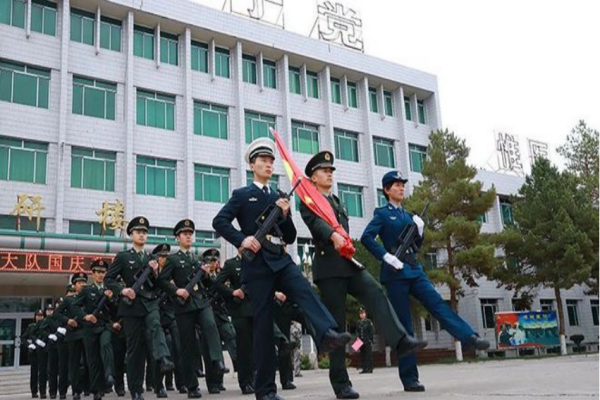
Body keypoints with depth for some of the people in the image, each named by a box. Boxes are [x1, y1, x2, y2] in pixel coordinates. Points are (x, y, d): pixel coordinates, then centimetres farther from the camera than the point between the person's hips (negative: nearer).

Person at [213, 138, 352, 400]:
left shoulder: (279, 198, 21)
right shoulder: (241, 195, 9)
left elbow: (290, 238, 18)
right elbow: (219, 221, -4)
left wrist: (284, 215, -1)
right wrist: (241, 240, -17)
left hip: (281, 260, 4)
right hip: (257, 264, -4)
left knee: (306, 292, -26)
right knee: (263, 324, -4)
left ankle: (328, 334, -50)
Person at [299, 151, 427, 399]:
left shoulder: (338, 203, 25)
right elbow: (316, 222, -19)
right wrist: (333, 235, -37)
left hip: (349, 264, 6)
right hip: (329, 266, -6)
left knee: (376, 294, -19)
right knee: (336, 322, -6)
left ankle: (400, 341, -33)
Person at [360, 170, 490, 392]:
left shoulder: (408, 215, 18)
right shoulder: (382, 213, 0)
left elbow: (416, 245, 19)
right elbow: (366, 237, -14)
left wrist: (419, 229, 0)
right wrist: (386, 256, -21)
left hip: (414, 270, 6)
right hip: (395, 273, -6)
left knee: (438, 304, -10)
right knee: (404, 324, -4)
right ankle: (409, 379, 1)